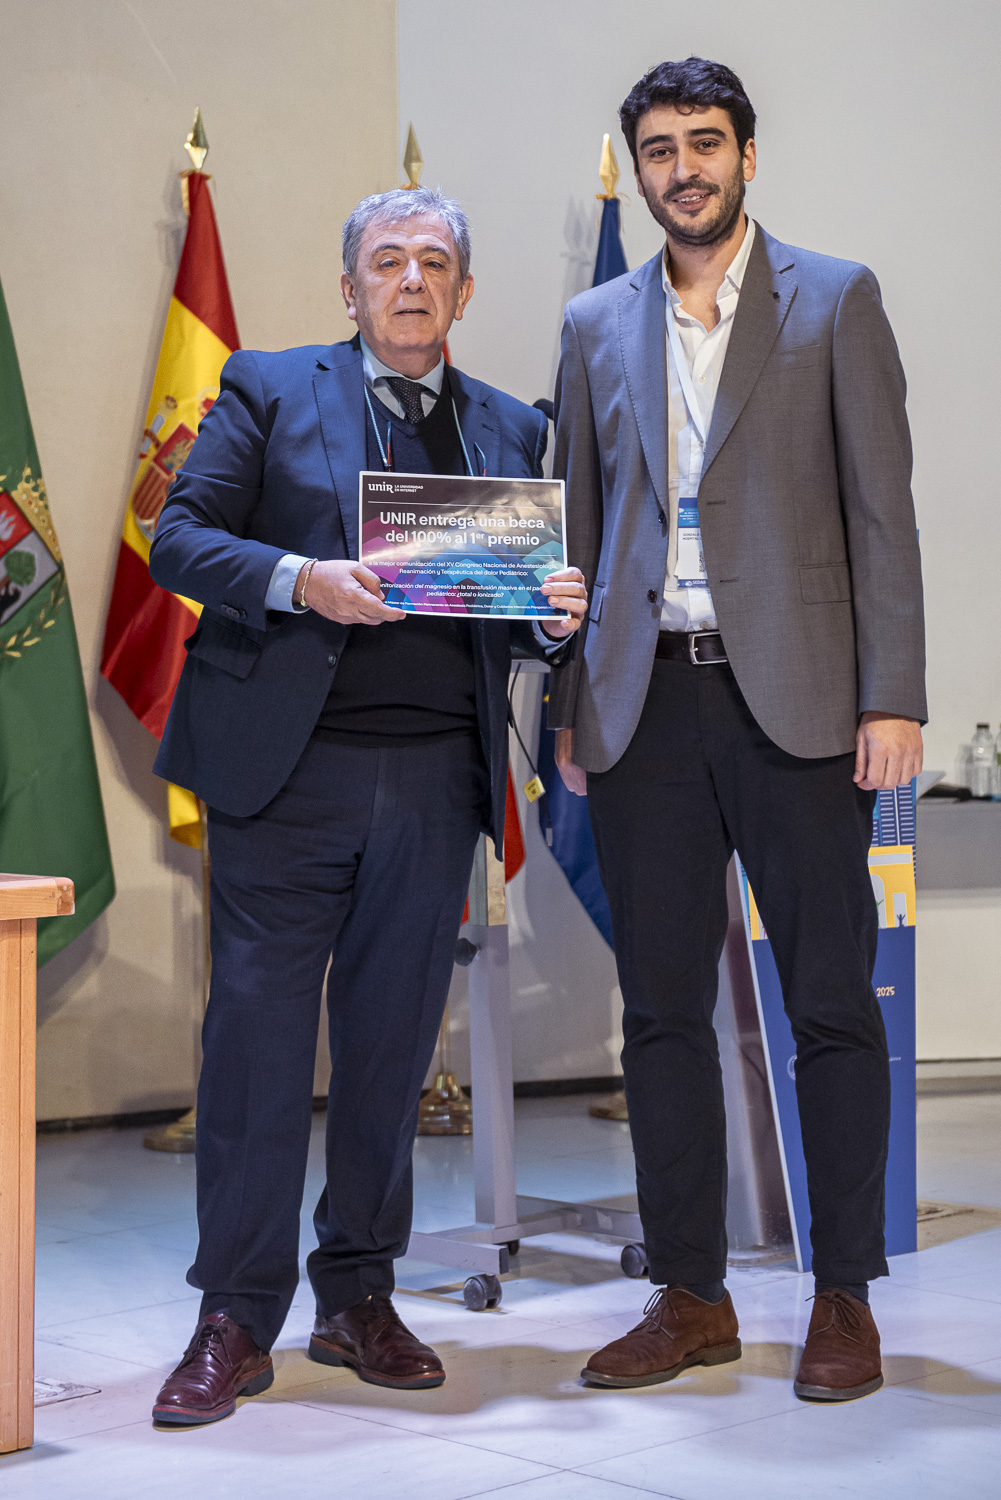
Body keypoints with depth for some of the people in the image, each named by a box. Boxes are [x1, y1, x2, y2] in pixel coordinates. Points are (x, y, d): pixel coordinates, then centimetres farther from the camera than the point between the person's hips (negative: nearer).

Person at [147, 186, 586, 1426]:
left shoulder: (510, 430, 17)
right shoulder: (268, 391, 8)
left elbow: (525, 604, 16)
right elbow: (179, 538, -1)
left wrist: (557, 613, -7)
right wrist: (301, 579, -17)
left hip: (435, 776, 3)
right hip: (289, 764, -3)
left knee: (392, 1040, 7)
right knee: (258, 1033, -2)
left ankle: (358, 1299, 21)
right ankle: (235, 1322, 7)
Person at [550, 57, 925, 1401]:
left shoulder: (836, 301, 5)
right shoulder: (597, 327, 14)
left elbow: (881, 507, -1)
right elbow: (580, 527, 15)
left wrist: (893, 697, -9)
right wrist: (567, 708, 9)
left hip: (793, 696, -3)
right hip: (645, 703, 4)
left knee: (832, 1003, 1)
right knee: (662, 1006, 7)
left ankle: (846, 1301, 13)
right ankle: (691, 1298, 18)